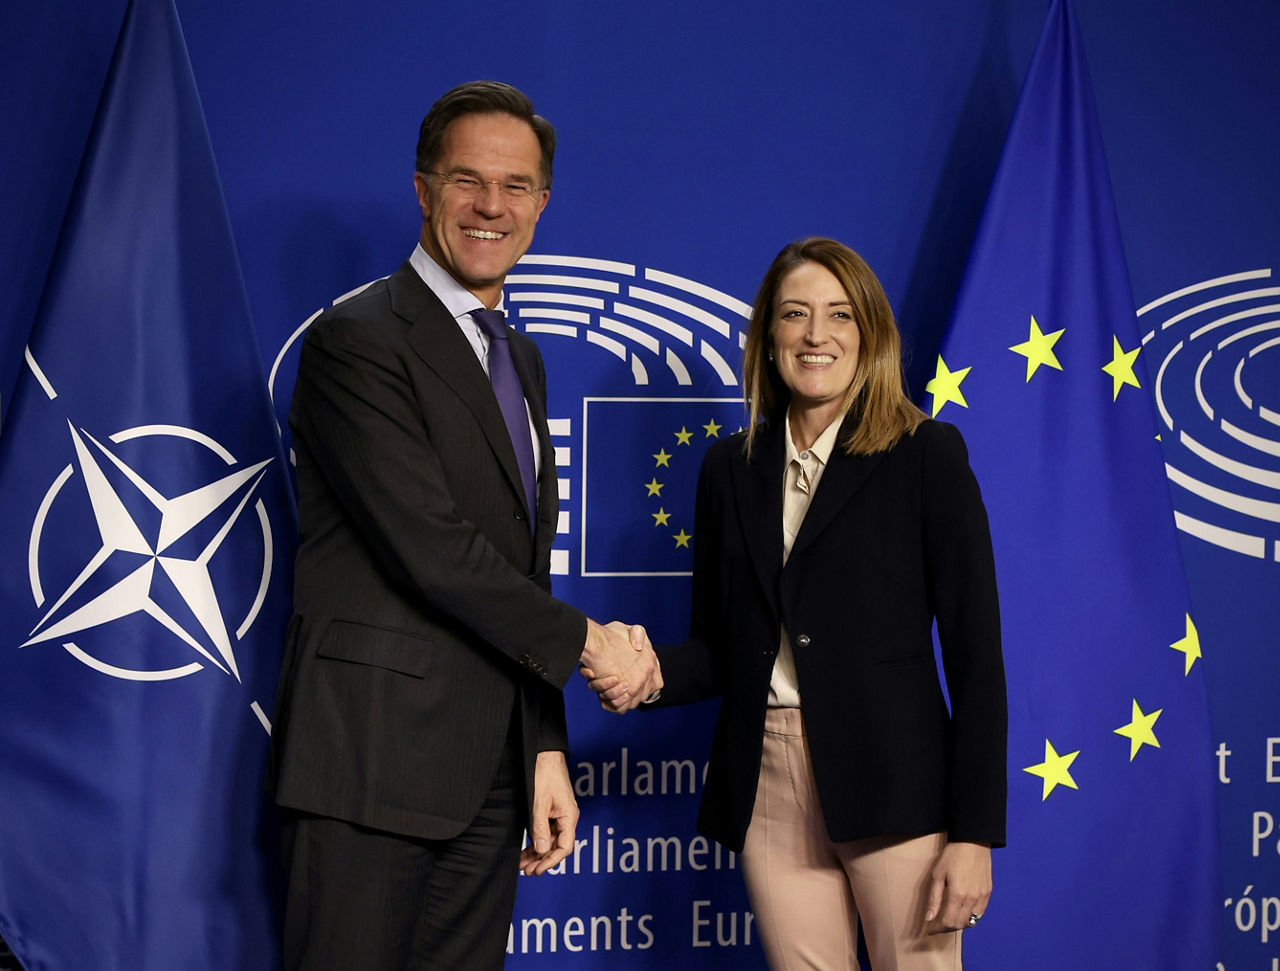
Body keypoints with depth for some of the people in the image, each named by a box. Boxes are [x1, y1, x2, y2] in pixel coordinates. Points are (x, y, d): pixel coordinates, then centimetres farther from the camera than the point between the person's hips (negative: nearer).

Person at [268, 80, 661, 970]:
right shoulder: (358, 340, -9)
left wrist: (546, 749, 14)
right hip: (372, 764, -7)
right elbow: (432, 549, -18)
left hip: (488, 775, 8)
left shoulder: (521, 360, 18)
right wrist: (587, 641, -8)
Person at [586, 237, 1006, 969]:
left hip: (892, 782, -4)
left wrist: (975, 832, -10)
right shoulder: (732, 467, 11)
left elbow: (976, 654, -5)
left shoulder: (926, 455, -2)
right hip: (769, 790, 4)